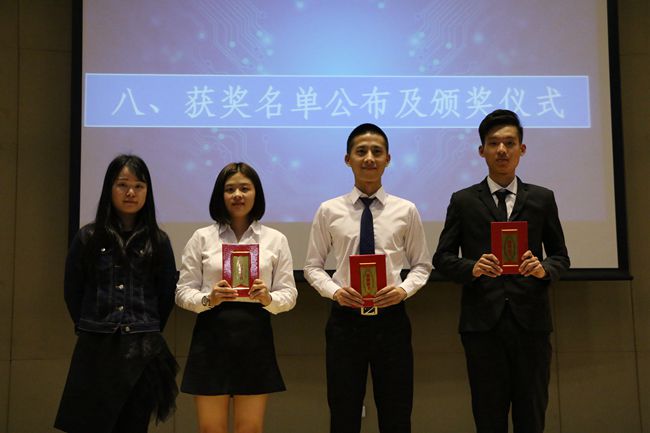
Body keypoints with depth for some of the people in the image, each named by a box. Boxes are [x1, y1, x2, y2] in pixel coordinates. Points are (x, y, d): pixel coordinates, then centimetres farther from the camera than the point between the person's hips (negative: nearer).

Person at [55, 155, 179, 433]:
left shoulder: (158, 240, 4)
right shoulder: (88, 237, 2)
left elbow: (167, 294, 9)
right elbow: (72, 292, 8)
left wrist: (146, 332, 10)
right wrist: (92, 329, 10)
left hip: (142, 350, 1)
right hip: (96, 348, 0)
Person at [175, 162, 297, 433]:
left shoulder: (275, 239, 6)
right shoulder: (202, 237, 4)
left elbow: (289, 294, 5)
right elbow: (182, 292, 3)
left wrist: (268, 298, -16)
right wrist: (208, 299, -16)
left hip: (255, 337, 1)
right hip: (212, 336, 0)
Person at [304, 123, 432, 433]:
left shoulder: (406, 211, 1)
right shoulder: (329, 211, 1)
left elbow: (421, 265, 6)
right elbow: (313, 266, 5)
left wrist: (404, 289, -13)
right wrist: (334, 291, -13)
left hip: (391, 317, 0)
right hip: (345, 318, 0)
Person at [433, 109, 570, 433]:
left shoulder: (542, 199, 10)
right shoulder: (463, 201, 6)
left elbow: (561, 256, 11)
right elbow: (442, 258, 5)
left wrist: (544, 269, -11)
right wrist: (472, 268, -15)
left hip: (530, 321, 1)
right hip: (482, 321, -1)